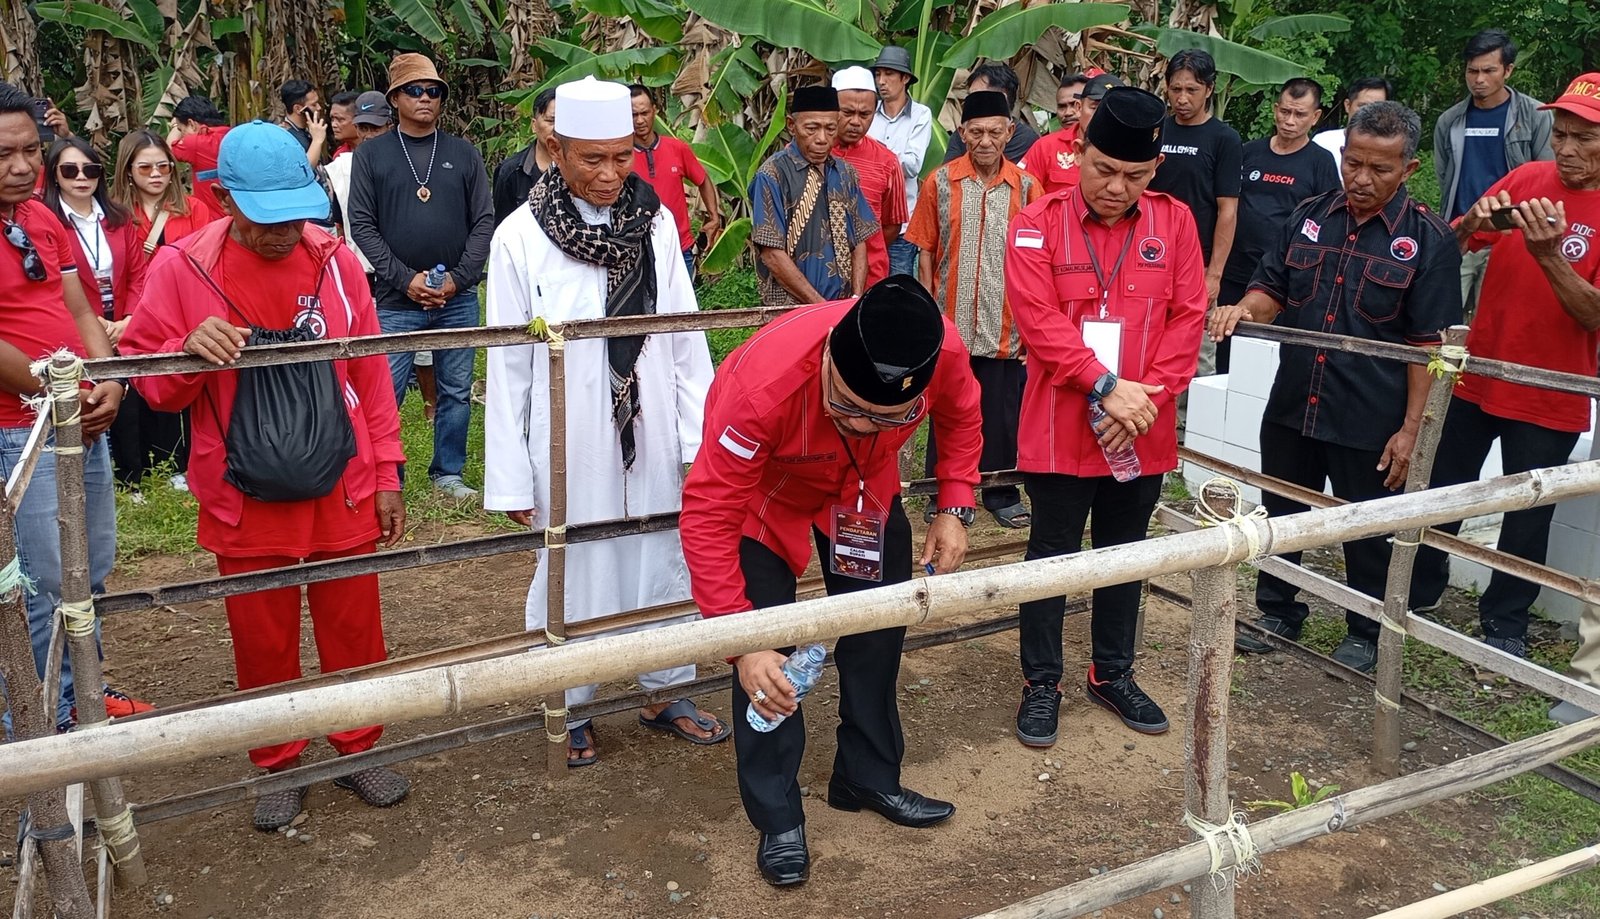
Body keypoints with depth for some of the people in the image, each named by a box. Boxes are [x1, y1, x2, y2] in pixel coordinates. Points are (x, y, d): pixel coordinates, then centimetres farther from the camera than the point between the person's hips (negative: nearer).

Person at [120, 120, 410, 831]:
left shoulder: (333, 260, -4)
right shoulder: (181, 268, -8)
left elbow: (370, 373, 2)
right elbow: (151, 385, -3)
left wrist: (387, 474, 3)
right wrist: (189, 349, -25)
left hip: (342, 492, 1)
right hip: (245, 503, -1)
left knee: (354, 629, 12)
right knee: (262, 641, 12)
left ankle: (359, 748, 32)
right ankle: (278, 765, 32)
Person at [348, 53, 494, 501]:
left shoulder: (464, 154, 8)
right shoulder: (372, 154, 4)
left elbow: (484, 222, 4)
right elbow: (362, 225, -1)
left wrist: (458, 278, -8)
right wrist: (405, 278, -11)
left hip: (458, 299, 2)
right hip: (397, 300, -2)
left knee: (457, 392, 9)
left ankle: (448, 473, 23)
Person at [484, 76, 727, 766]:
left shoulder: (655, 223, -2)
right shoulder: (520, 237, -10)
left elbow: (686, 338, 3)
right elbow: (508, 366, -6)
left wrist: (700, 438, 1)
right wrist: (510, 478, -5)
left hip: (651, 434, 3)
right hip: (569, 443, -3)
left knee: (662, 562, 13)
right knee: (573, 574, 10)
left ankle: (665, 693, 33)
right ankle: (570, 710, 30)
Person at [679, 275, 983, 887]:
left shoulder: (943, 351, -34)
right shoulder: (762, 384, -45)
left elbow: (960, 416, -7)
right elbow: (707, 517, -38)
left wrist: (955, 508, -16)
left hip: (864, 488, 4)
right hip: (764, 492, -4)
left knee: (878, 631, 13)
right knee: (766, 658, -7)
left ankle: (870, 778, 34)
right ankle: (777, 817, 13)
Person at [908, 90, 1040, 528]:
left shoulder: (1026, 187, 2)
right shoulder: (940, 183, 1)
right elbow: (926, 251, 4)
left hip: (1006, 326, 0)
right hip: (951, 323, 0)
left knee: (1002, 414, 8)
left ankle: (1002, 494, 23)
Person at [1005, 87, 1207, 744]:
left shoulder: (1174, 222, 2)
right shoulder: (1037, 225, -7)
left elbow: (1187, 318, -2)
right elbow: (1041, 321, -15)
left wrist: (1147, 396, -13)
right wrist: (1106, 386, -22)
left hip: (1143, 432, 3)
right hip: (1060, 429, -3)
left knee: (1125, 554, 17)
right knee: (1053, 555, 8)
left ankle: (1112, 673, 35)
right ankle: (1041, 683, 24)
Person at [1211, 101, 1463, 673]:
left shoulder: (1428, 239, -8)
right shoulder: (1309, 217, 3)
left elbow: (1428, 343, -8)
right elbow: (1273, 291, 11)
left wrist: (1411, 428, -11)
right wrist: (1245, 310, -13)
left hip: (1370, 422, -4)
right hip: (1292, 407, 4)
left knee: (1367, 534, 11)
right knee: (1279, 517, 17)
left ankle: (1366, 635, 31)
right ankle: (1278, 613, 37)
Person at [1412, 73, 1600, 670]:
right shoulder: (1526, 179, 0)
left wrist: (1548, 255, -31)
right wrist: (1472, 224, -20)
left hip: (1550, 400, -3)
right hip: (1479, 376, 3)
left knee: (1527, 517, 7)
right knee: (1440, 492, 13)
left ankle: (1505, 624, 25)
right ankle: (1422, 589, 34)